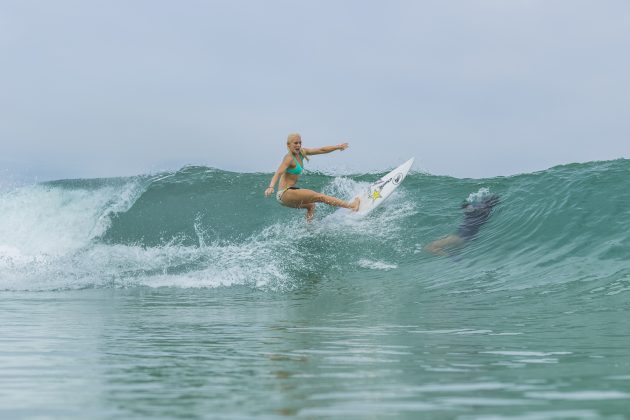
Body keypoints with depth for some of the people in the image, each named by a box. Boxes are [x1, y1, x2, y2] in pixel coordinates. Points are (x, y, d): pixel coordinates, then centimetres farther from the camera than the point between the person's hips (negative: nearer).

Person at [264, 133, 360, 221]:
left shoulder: (301, 153, 10)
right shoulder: (289, 158, -15)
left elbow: (321, 150, 14)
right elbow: (278, 173, -29)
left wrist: (339, 147, 12)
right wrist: (271, 187, -45)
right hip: (285, 193, -10)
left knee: (311, 205, 31)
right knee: (320, 197, -9)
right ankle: (350, 205, -9)